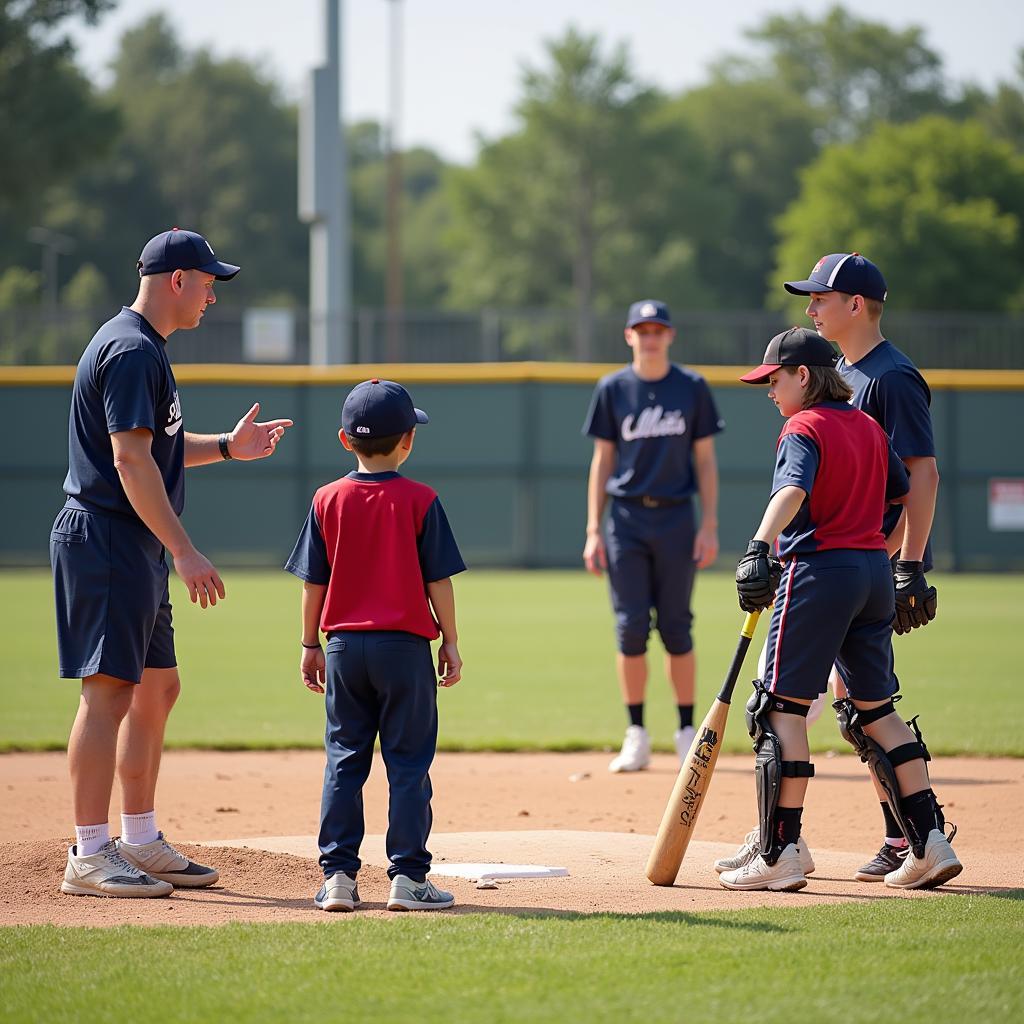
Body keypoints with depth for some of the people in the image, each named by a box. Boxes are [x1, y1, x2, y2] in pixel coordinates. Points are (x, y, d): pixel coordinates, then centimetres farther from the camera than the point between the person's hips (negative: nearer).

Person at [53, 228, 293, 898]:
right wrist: (184, 552, -24)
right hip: (107, 540, -11)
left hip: (137, 553, 11)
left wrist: (226, 447, 21)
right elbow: (131, 461, -22)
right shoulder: (132, 351, -15)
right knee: (110, 691, -11)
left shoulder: (144, 349, 18)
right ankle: (90, 856, -11)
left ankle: (140, 843, 22)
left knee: (158, 688, 15)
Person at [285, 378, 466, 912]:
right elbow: (438, 579, -5)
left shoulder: (328, 500, 1)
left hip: (343, 646, 3)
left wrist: (311, 645, 12)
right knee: (408, 763, 2)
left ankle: (338, 877, 6)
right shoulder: (419, 500, -6)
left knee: (344, 760, 9)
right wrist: (450, 641, 4)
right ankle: (407, 877, 0)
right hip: (405, 647, -3)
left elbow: (313, 582, 4)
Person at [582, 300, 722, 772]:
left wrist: (710, 525, -3)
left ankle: (687, 733, 11)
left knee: (675, 626, 1)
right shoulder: (612, 389, 4)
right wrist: (593, 530, 0)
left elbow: (705, 459, 5)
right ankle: (636, 735, 5)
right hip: (627, 518, 1)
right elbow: (602, 460, 6)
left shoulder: (692, 388, 3)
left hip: (676, 519, 0)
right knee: (631, 626, -3)